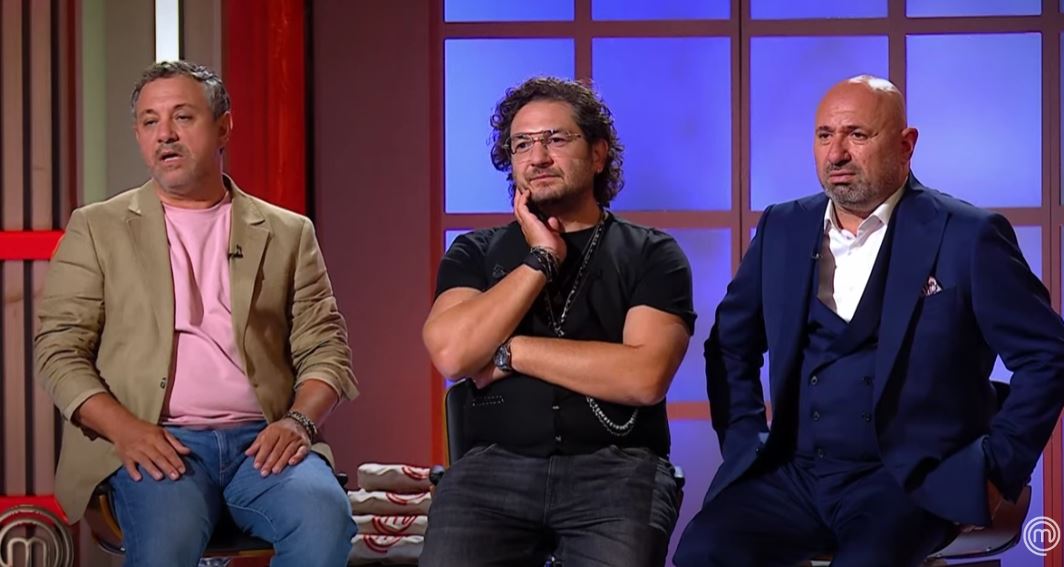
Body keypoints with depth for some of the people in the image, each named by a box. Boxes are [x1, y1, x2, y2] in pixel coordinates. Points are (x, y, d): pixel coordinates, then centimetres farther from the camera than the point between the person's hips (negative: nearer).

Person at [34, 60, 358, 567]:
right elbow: (59, 350, 7)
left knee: (323, 514, -31)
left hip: (261, 441, 2)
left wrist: (298, 420, -8)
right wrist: (126, 428, -11)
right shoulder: (98, 229, 14)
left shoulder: (287, 234, 17)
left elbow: (325, 350, 13)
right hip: (154, 443, -1)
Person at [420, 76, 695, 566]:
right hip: (495, 466, 1)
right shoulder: (476, 253, 15)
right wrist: (540, 259, -2)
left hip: (616, 469, -1)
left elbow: (644, 376, -8)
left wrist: (508, 352, -4)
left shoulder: (651, 255, 8)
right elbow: (452, 353, -4)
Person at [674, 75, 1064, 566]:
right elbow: (729, 345, 23)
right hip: (793, 475, 4)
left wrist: (996, 468, -5)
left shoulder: (967, 236, -2)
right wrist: (744, 446, 11)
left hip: (909, 483, -4)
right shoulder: (782, 229, 12)